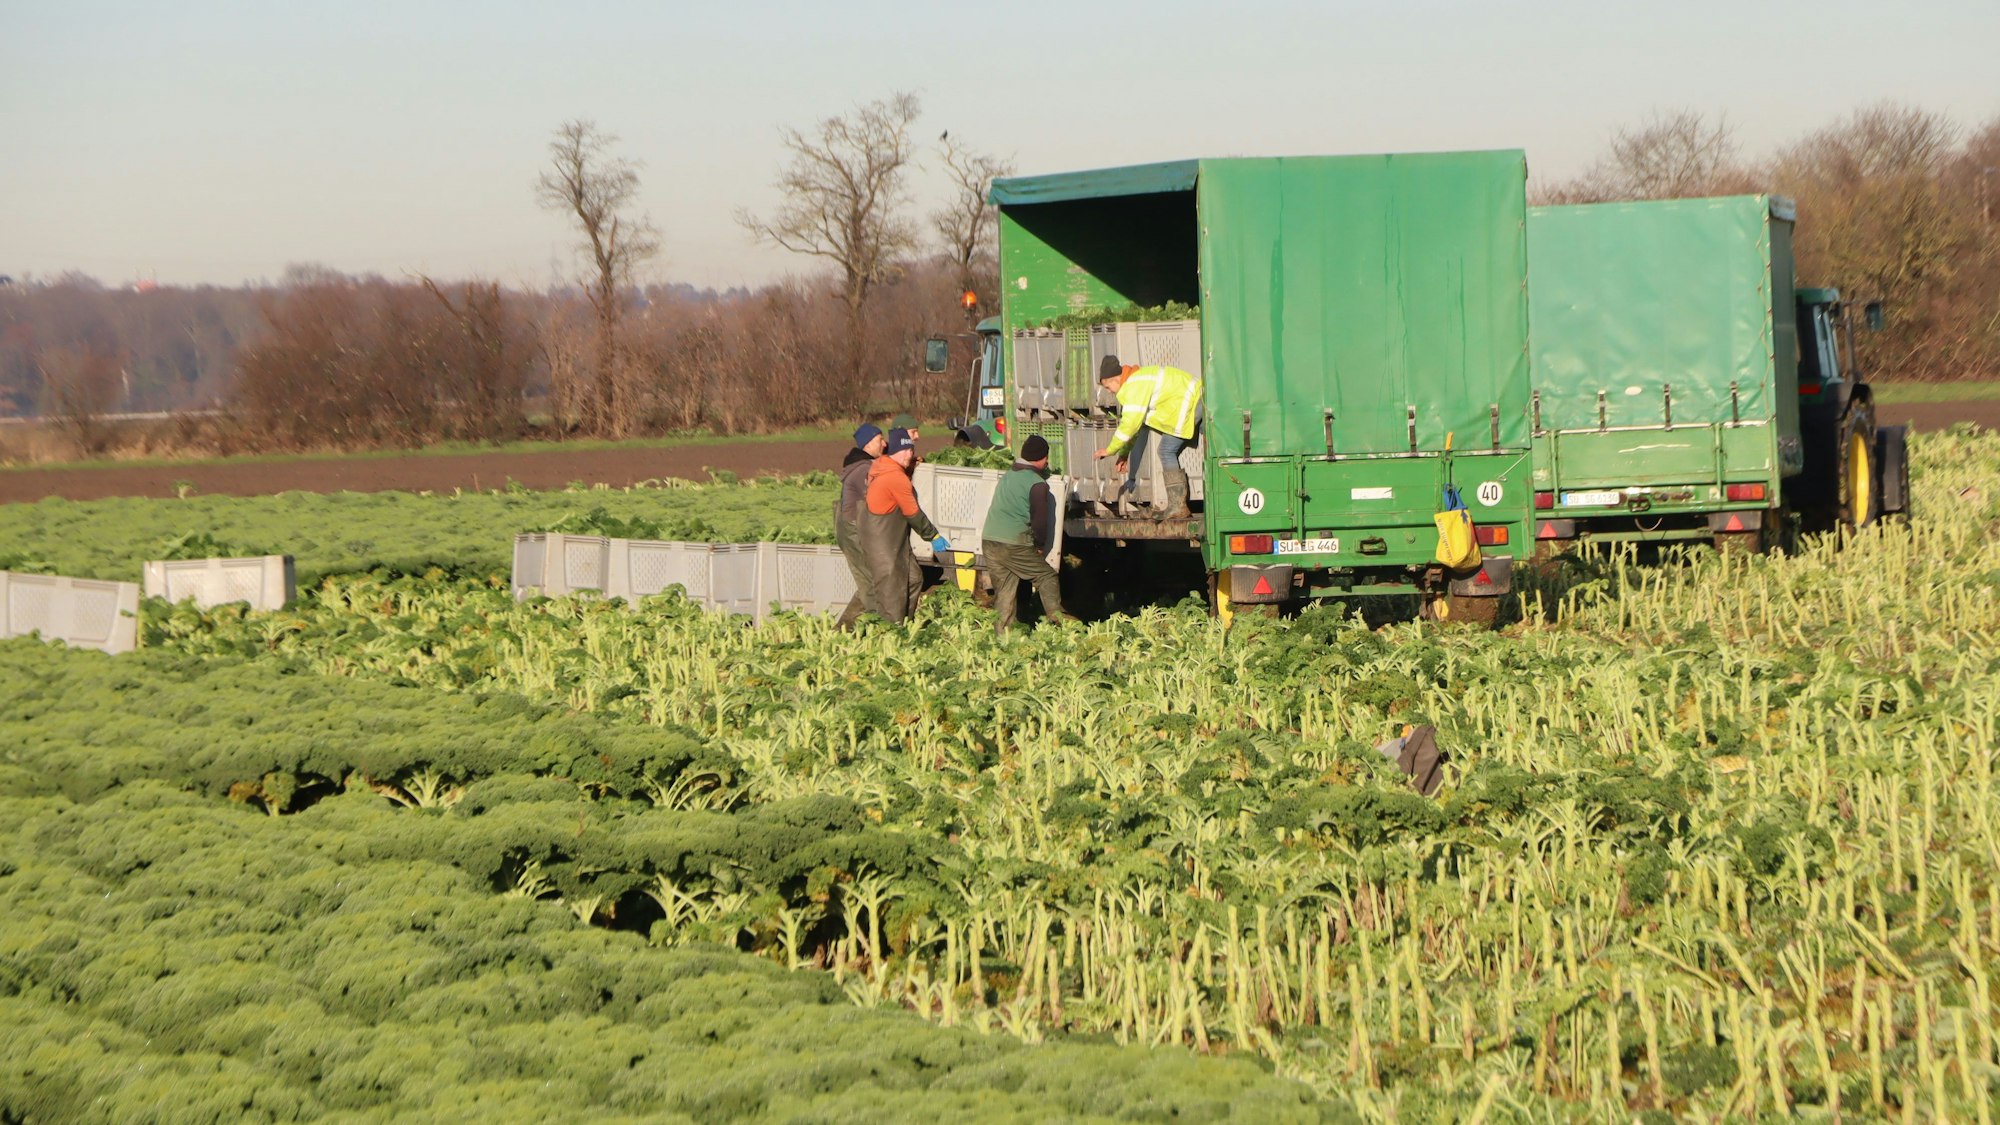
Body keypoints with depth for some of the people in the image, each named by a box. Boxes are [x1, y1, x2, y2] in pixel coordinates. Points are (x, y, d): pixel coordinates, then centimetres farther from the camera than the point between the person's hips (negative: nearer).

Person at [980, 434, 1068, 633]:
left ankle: (1001, 632, 7)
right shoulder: (1037, 484, -7)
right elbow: (1040, 520, -7)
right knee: (1047, 576, 6)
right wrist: (1040, 545, 9)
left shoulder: (1008, 476, 17)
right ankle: (1055, 616, 2)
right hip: (1014, 545, -7)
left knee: (1004, 590, 11)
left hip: (989, 542, 7)